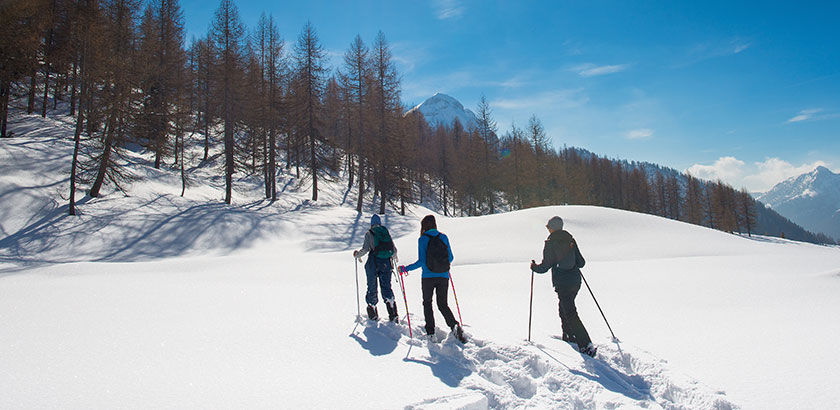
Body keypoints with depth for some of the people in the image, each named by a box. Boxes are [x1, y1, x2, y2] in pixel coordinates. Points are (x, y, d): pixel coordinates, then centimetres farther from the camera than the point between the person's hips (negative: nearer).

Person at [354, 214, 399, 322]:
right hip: (386, 264, 3)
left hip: (373, 264, -3)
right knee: (386, 287, 8)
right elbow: (394, 250, 8)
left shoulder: (369, 234, -1)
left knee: (372, 288, 10)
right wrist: (394, 257, 30)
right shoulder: (387, 232, 9)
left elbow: (365, 249, -10)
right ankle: (393, 314, -5)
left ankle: (373, 314, 14)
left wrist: (357, 254, 10)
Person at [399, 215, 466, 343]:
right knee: (443, 304, 14)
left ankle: (430, 333, 12)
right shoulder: (443, 237, 2)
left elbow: (421, 261, -14)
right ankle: (454, 325, -10)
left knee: (427, 303, 16)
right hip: (444, 277, 3)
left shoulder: (423, 239, -8)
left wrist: (406, 269, -4)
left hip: (428, 277, -3)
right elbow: (450, 258, 7)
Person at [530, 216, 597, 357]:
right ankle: (569, 337, 33)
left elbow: (545, 266, -10)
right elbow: (581, 263, 7)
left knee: (570, 314, -5)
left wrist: (534, 267, 9)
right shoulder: (570, 240, 6)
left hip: (562, 283, -7)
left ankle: (587, 346, -11)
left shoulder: (550, 243, -10)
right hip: (576, 281, 7)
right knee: (564, 308, 24)